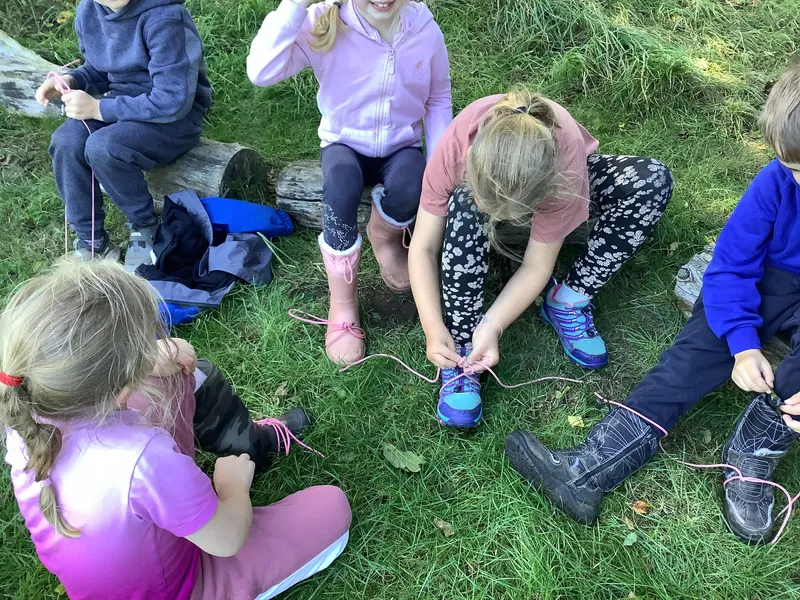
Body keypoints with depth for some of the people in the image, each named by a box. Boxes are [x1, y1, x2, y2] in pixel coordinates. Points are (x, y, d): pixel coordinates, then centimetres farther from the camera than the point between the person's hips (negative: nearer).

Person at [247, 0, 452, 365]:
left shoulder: (425, 30, -13)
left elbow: (438, 100, 1)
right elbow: (261, 73, -34)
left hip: (401, 147, 2)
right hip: (345, 144, -1)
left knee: (409, 190, -33)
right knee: (341, 183, -36)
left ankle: (384, 236, 7)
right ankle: (342, 303, -18)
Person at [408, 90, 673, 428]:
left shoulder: (567, 159, -40)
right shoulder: (454, 148, -38)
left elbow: (536, 266, -29)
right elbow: (423, 248, -30)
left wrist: (492, 327, -40)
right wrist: (434, 329, -40)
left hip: (550, 175, 1)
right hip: (484, 179, 0)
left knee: (653, 179, -28)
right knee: (466, 204, -39)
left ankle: (568, 302, -15)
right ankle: (461, 349, -27)